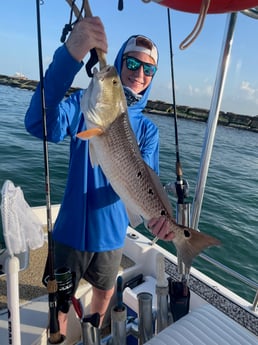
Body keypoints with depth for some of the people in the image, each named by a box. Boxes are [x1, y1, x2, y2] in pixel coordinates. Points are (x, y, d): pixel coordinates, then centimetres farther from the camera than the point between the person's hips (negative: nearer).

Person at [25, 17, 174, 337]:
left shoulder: (147, 128, -2)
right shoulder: (86, 103, -12)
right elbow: (41, 125, -31)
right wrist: (69, 55, -45)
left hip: (112, 232, 4)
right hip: (73, 228, -3)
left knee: (105, 294, 24)